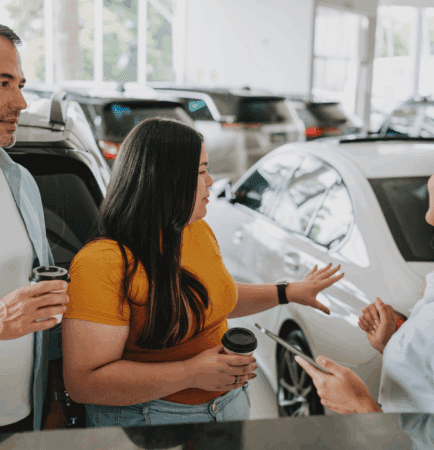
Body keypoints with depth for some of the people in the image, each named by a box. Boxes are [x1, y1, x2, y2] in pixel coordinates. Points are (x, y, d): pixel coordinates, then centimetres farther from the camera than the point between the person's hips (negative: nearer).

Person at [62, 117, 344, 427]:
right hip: (146, 419, -7)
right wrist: (191, 373, -30)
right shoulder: (102, 262, -25)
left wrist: (288, 292, 17)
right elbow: (83, 383, -27)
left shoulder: (199, 231, 1)